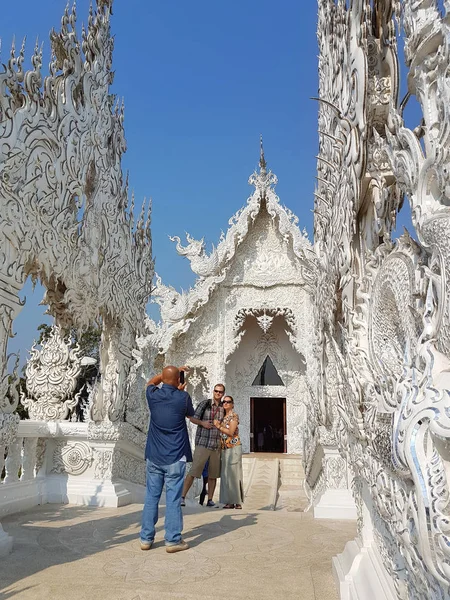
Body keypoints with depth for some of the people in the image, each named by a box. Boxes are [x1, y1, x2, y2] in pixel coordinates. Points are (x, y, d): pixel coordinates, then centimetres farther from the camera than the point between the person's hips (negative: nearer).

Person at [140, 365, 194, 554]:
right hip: (175, 457, -3)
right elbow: (190, 414, 12)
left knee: (151, 497, 11)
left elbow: (151, 382, 24)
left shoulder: (153, 395, -1)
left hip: (153, 456, 4)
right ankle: (173, 540, 7)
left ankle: (146, 538, 17)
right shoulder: (183, 397, -10)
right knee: (173, 499, 2)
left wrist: (168, 372, 24)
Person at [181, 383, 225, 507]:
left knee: (213, 474, 10)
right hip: (202, 444, -4)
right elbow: (192, 418, 0)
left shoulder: (223, 408, 7)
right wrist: (202, 423, -16)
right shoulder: (204, 404, -4)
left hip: (216, 445, 4)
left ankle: (210, 500, 20)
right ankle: (182, 496, -1)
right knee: (193, 472, -8)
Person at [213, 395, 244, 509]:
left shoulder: (234, 415, -7)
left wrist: (219, 426, -9)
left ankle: (237, 502, 0)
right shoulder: (224, 417, 16)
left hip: (234, 448, -8)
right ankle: (230, 501, 12)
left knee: (233, 473, -6)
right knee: (226, 474, 6)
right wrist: (218, 426, 3)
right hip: (225, 448, 8)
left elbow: (231, 432, -15)